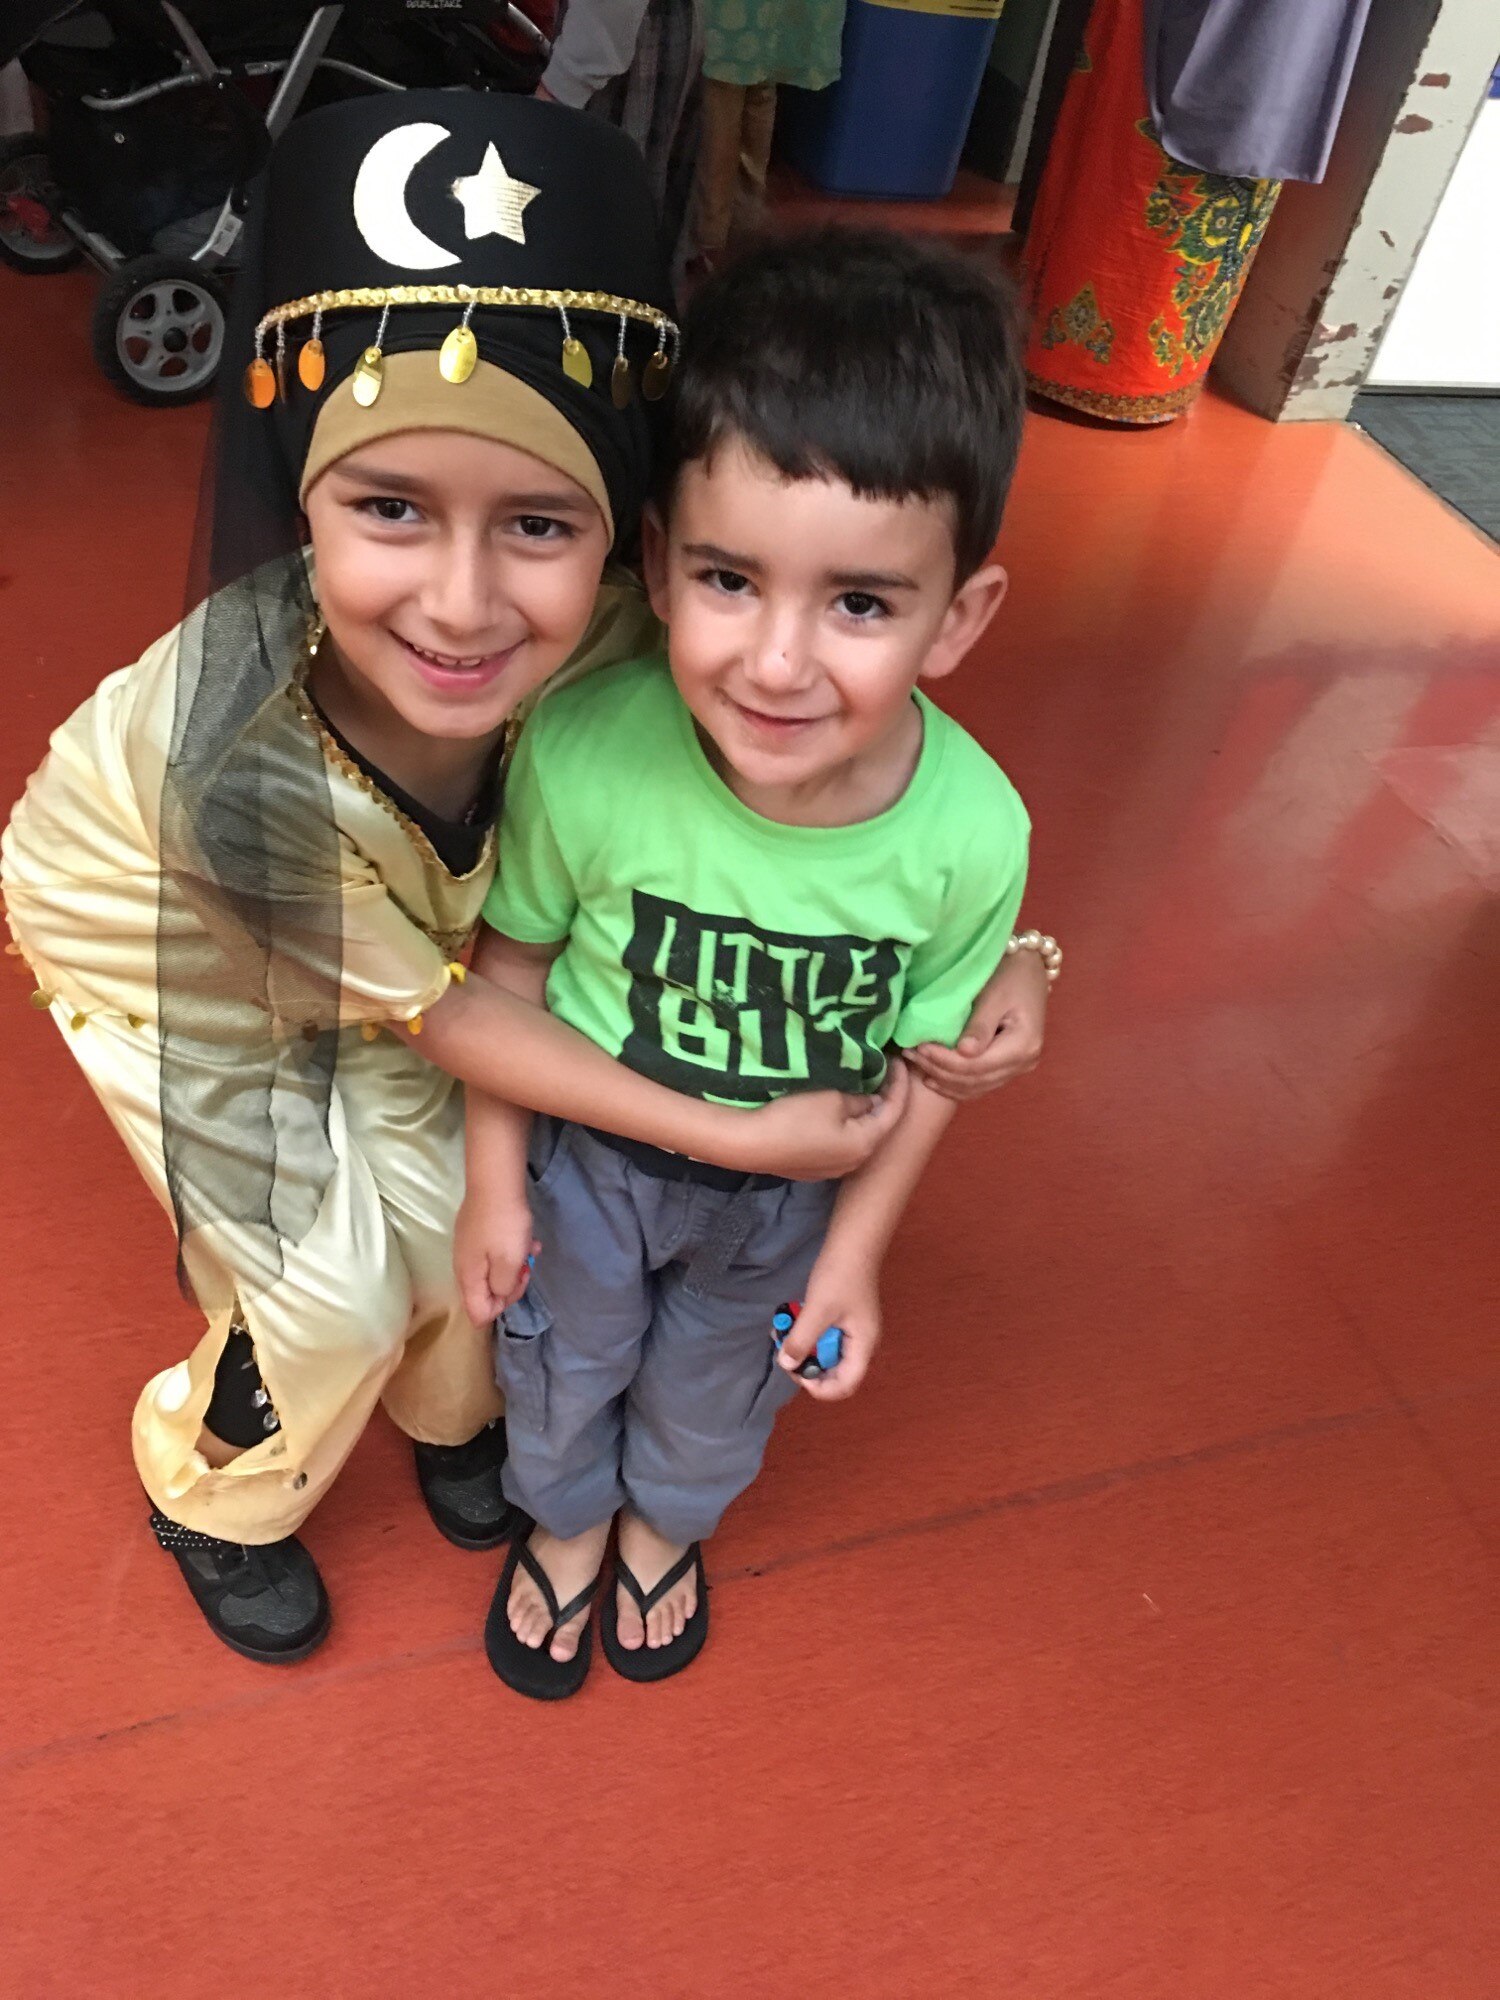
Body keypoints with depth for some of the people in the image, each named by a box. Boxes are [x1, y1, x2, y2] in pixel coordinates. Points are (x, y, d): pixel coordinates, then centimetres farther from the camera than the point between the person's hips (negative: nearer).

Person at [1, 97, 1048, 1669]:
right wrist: (732, 1138, -26)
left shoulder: (614, 628, -34)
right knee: (334, 1297, 1)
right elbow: (429, 1007, -28)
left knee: (447, 1211, 7)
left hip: (379, 909, 4)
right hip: (156, 932, -3)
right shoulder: (247, 757, -43)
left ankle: (448, 1410, 44)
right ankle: (213, 1498, 37)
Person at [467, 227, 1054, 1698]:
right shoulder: (583, 752, -34)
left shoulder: (974, 831, -31)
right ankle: (563, 1522, 63)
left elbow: (926, 1055, -13)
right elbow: (515, 958, -15)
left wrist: (854, 1252, -4)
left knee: (721, 1384, 30)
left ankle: (666, 1522, 65)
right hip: (587, 1150, 0)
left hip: (792, 1189, 1)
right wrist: (494, 1183, -6)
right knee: (563, 1358, 27)